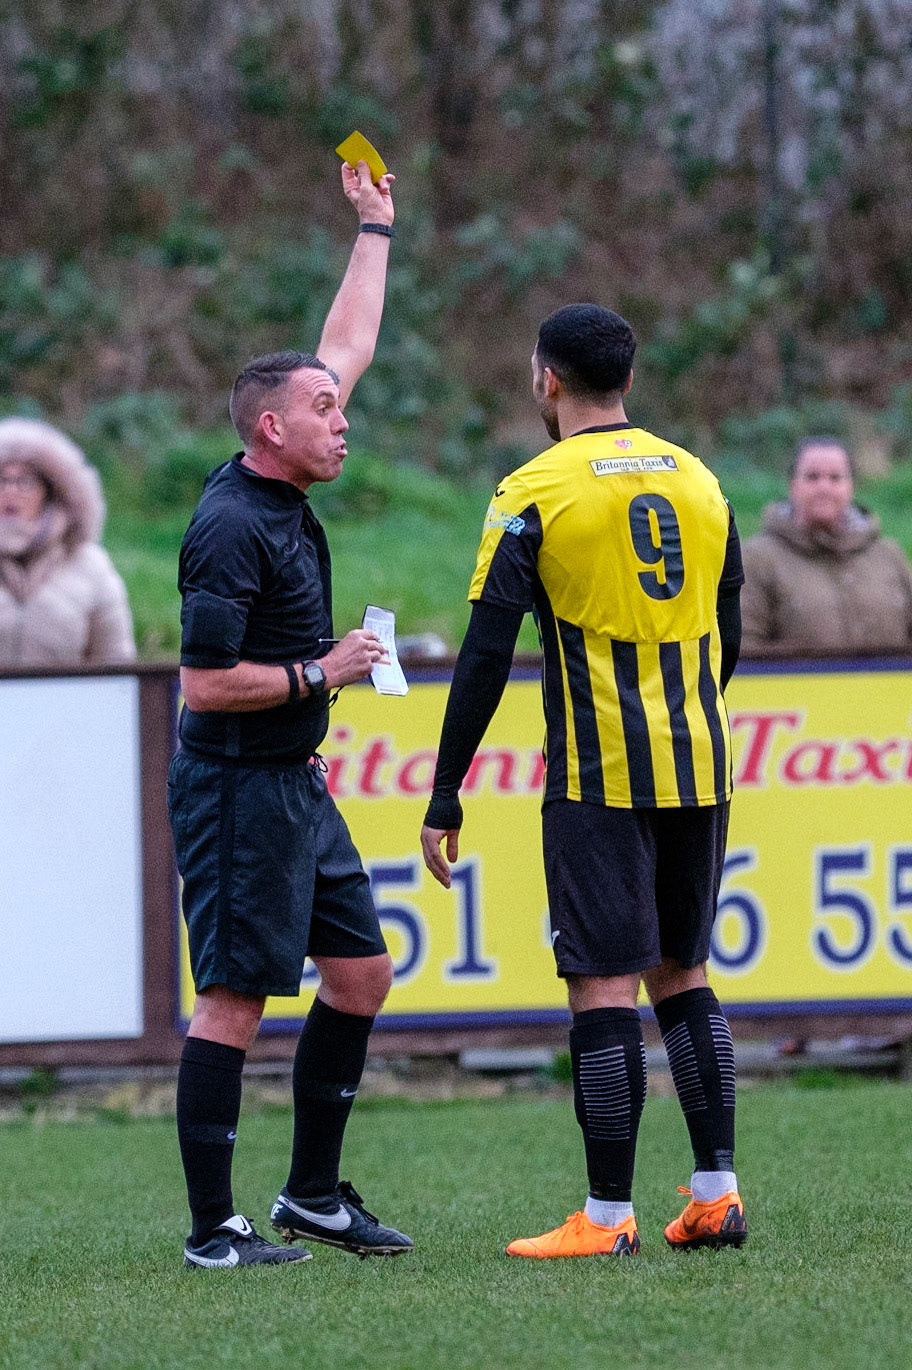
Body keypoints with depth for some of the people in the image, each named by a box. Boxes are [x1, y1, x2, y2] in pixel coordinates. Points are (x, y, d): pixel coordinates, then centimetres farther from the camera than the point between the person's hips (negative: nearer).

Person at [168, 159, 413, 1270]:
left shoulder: (284, 493, 9)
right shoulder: (230, 528, -18)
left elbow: (344, 348, 21)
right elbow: (207, 680, -22)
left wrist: (375, 230, 22)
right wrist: (319, 674, -13)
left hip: (295, 784, 10)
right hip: (235, 789, -10)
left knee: (361, 974, 12)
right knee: (235, 999, -8)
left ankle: (314, 1193, 20)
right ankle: (212, 1230, -5)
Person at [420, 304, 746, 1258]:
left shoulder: (534, 494, -7)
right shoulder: (698, 481, 9)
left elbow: (485, 657, -10)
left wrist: (444, 802, -5)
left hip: (598, 778, -5)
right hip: (699, 770, 5)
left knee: (603, 986, -3)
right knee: (682, 974, 15)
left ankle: (608, 1218, -3)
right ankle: (717, 1194, 11)